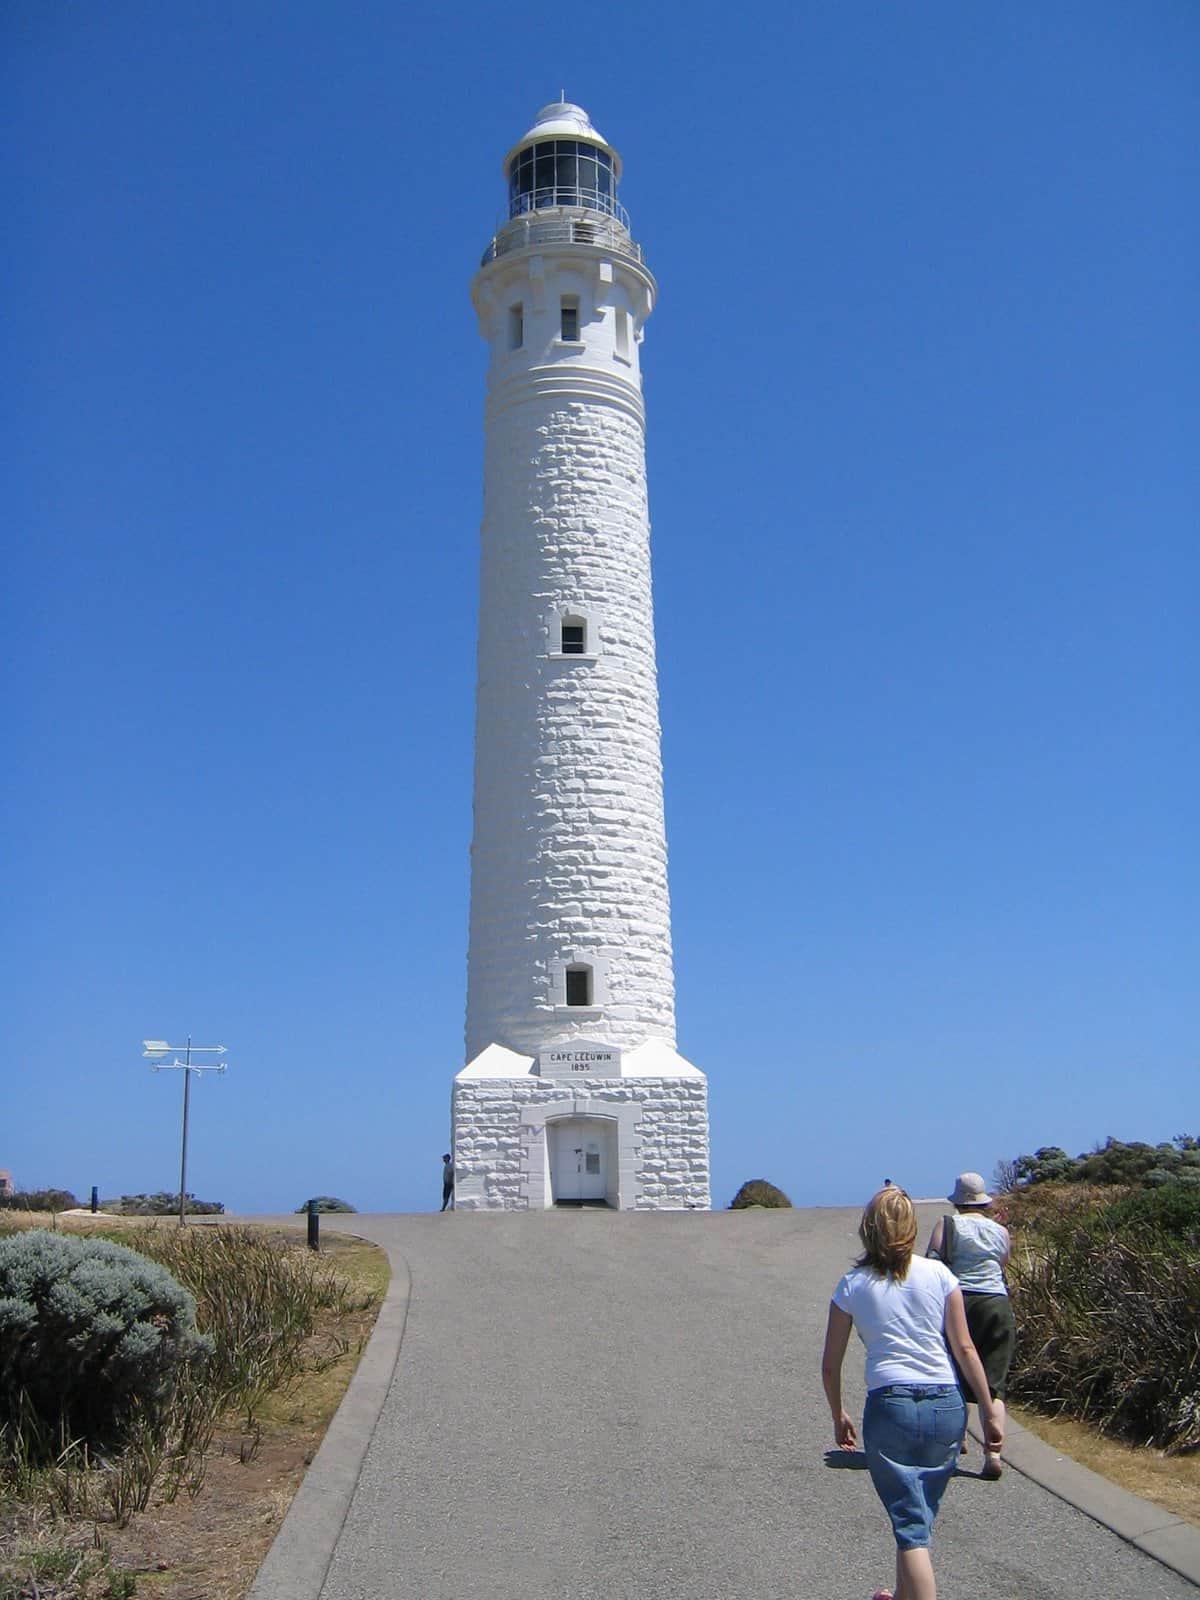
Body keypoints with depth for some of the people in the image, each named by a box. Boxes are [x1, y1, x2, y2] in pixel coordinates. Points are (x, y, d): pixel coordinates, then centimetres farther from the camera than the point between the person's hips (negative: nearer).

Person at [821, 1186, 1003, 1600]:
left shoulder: (852, 1286, 1)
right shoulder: (938, 1274, 2)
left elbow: (830, 1365, 5)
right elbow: (964, 1348, 1)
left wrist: (838, 1416, 20)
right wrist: (990, 1411, 9)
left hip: (889, 1406, -3)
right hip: (946, 1405, 3)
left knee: (910, 1524, 4)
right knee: (919, 1516, 23)